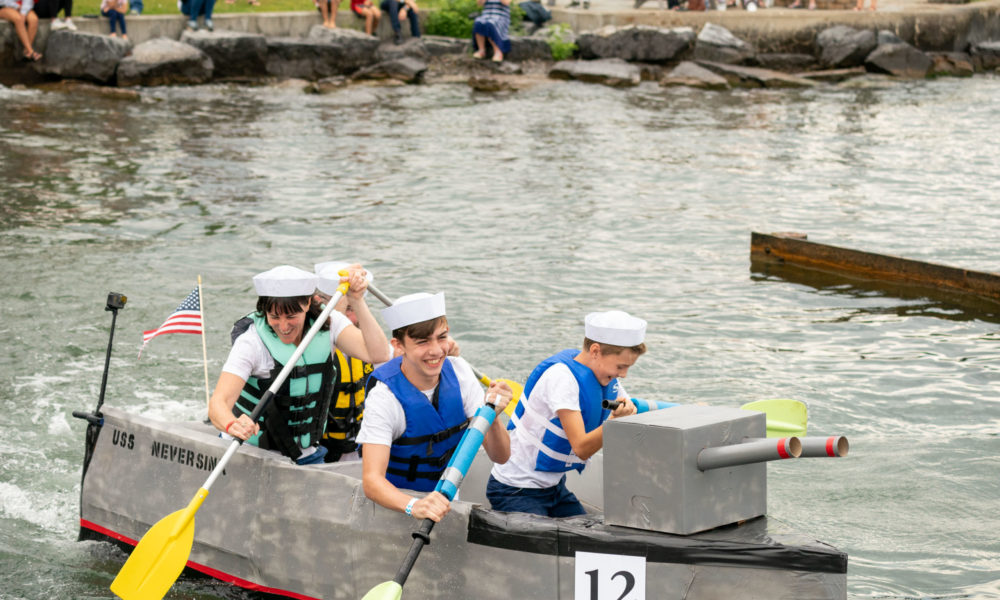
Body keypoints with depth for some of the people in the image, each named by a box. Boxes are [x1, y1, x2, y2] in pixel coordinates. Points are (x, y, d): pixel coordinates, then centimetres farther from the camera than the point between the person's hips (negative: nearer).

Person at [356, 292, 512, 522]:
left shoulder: (458, 371, -8)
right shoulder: (383, 396, -21)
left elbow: (500, 456, -8)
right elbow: (371, 479, -30)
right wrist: (414, 505, -50)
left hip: (445, 496, 3)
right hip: (395, 500, -3)